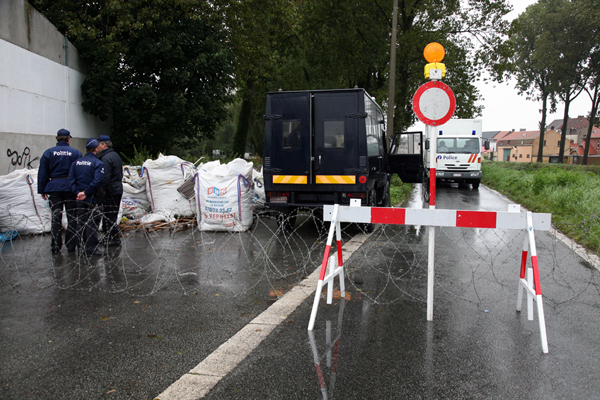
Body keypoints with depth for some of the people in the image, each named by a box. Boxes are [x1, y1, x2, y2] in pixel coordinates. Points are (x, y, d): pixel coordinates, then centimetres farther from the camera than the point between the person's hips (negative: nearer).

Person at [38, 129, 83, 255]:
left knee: (56, 217, 6)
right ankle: (71, 245, 8)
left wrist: (42, 190, 7)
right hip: (71, 188, -1)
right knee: (72, 217, 6)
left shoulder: (48, 152, 3)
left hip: (54, 188, 1)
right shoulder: (76, 153, 1)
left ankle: (55, 247, 8)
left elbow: (42, 173, 2)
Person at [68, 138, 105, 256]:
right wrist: (86, 193, -15)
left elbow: (71, 179, 1)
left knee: (81, 222, 14)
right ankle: (91, 249, 1)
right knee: (92, 223, -1)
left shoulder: (76, 162, 7)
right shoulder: (98, 163, -11)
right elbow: (97, 181, -22)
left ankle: (82, 247, 20)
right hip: (92, 198, -6)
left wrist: (77, 192, -4)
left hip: (79, 199, 6)